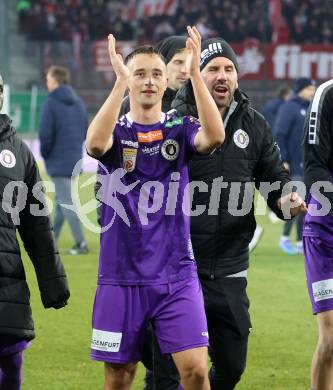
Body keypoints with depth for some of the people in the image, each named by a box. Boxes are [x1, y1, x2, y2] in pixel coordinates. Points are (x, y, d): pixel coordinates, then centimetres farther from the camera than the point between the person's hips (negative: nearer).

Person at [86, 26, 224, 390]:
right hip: (122, 276, 0)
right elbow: (95, 144, -23)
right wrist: (120, 82, -29)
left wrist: (195, 73, -25)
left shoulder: (180, 129, 4)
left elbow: (215, 136, -19)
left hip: (177, 275, 0)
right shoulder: (116, 132, 2)